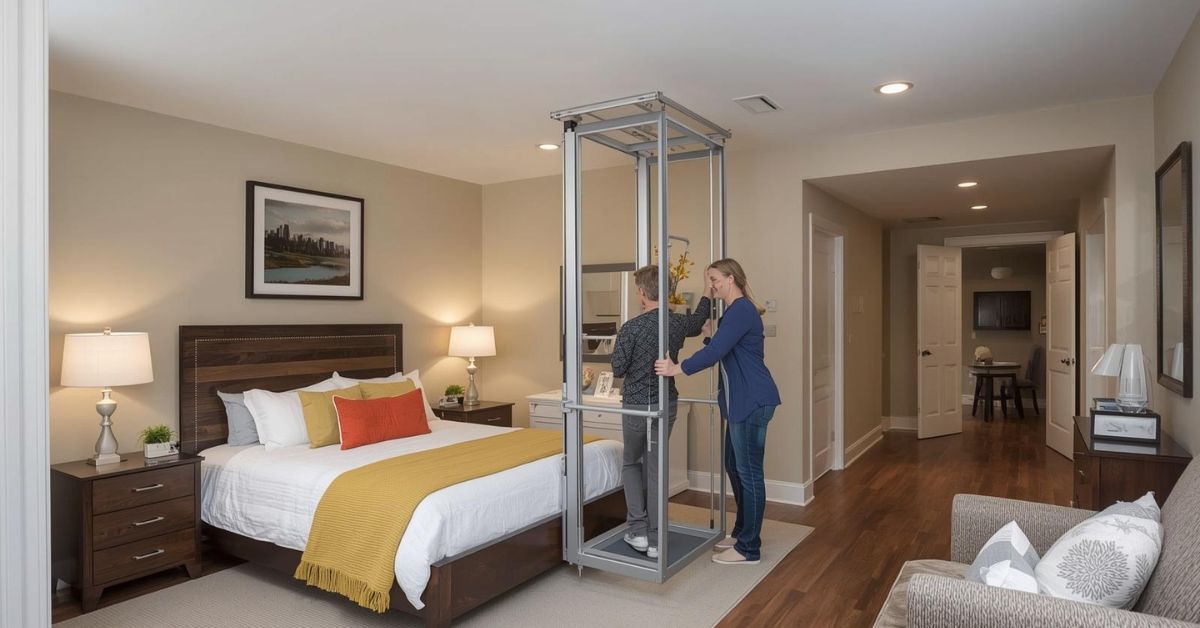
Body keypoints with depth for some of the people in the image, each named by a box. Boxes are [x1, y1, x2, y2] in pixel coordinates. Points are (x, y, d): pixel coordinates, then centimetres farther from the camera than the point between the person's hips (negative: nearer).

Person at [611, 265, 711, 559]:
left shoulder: (631, 328, -17)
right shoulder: (678, 323, -3)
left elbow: (618, 369, -10)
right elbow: (699, 320, 21)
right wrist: (708, 293, 35)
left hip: (636, 405, -4)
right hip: (666, 405, 4)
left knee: (631, 463, 18)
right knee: (655, 468, 12)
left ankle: (638, 531, 13)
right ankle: (655, 541, 15)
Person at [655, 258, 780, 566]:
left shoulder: (741, 310, -15)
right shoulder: (735, 311, 17)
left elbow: (716, 351, -23)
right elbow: (722, 351, 24)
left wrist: (677, 369, -18)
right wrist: (707, 333, 12)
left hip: (753, 402, -11)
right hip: (741, 401, 11)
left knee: (748, 472, -3)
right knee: (734, 467, 17)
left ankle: (748, 549, 7)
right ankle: (742, 532, 30)